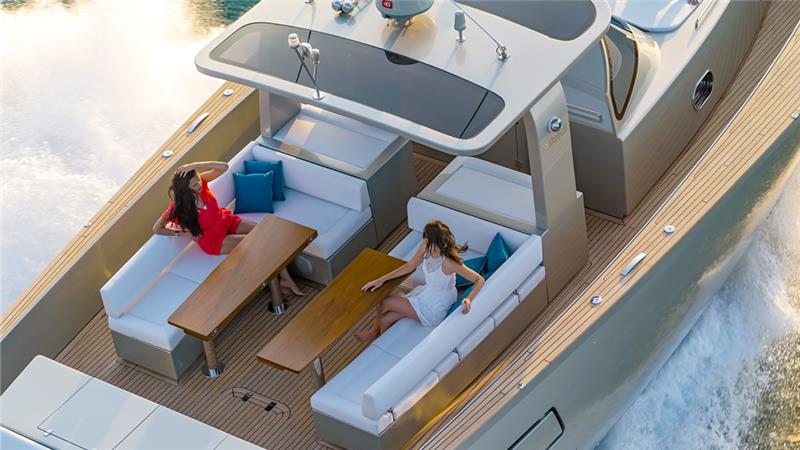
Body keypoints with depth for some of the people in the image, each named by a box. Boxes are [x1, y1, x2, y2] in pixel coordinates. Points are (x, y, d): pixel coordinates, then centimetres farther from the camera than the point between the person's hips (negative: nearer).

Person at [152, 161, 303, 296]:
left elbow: (223, 167, -29)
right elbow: (157, 228, -13)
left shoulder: (200, 182, -16)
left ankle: (286, 279, 1)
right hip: (213, 240, -5)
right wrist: (182, 234, -16)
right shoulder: (179, 208, -25)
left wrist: (194, 166, -37)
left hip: (226, 221, 5)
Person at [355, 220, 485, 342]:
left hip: (436, 309, -6)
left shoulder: (448, 263, -35)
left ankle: (375, 330, 29)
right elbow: (409, 266, 2)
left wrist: (469, 299, -44)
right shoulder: (425, 247, -16)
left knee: (386, 304, -6)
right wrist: (381, 280, 0)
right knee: (385, 320, -1)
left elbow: (479, 280, -27)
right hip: (426, 292, 6)